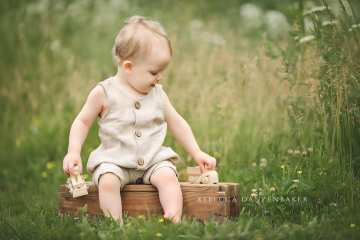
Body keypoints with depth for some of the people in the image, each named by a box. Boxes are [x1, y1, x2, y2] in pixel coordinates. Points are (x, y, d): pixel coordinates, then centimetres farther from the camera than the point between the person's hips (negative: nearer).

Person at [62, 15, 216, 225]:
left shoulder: (157, 93, 8)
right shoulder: (104, 92, -4)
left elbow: (177, 123, 17)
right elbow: (82, 122, 4)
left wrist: (197, 154, 12)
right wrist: (73, 152, -10)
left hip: (154, 158, 3)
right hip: (114, 160, -3)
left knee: (168, 176, -28)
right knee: (107, 181, -33)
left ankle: (174, 222, -33)